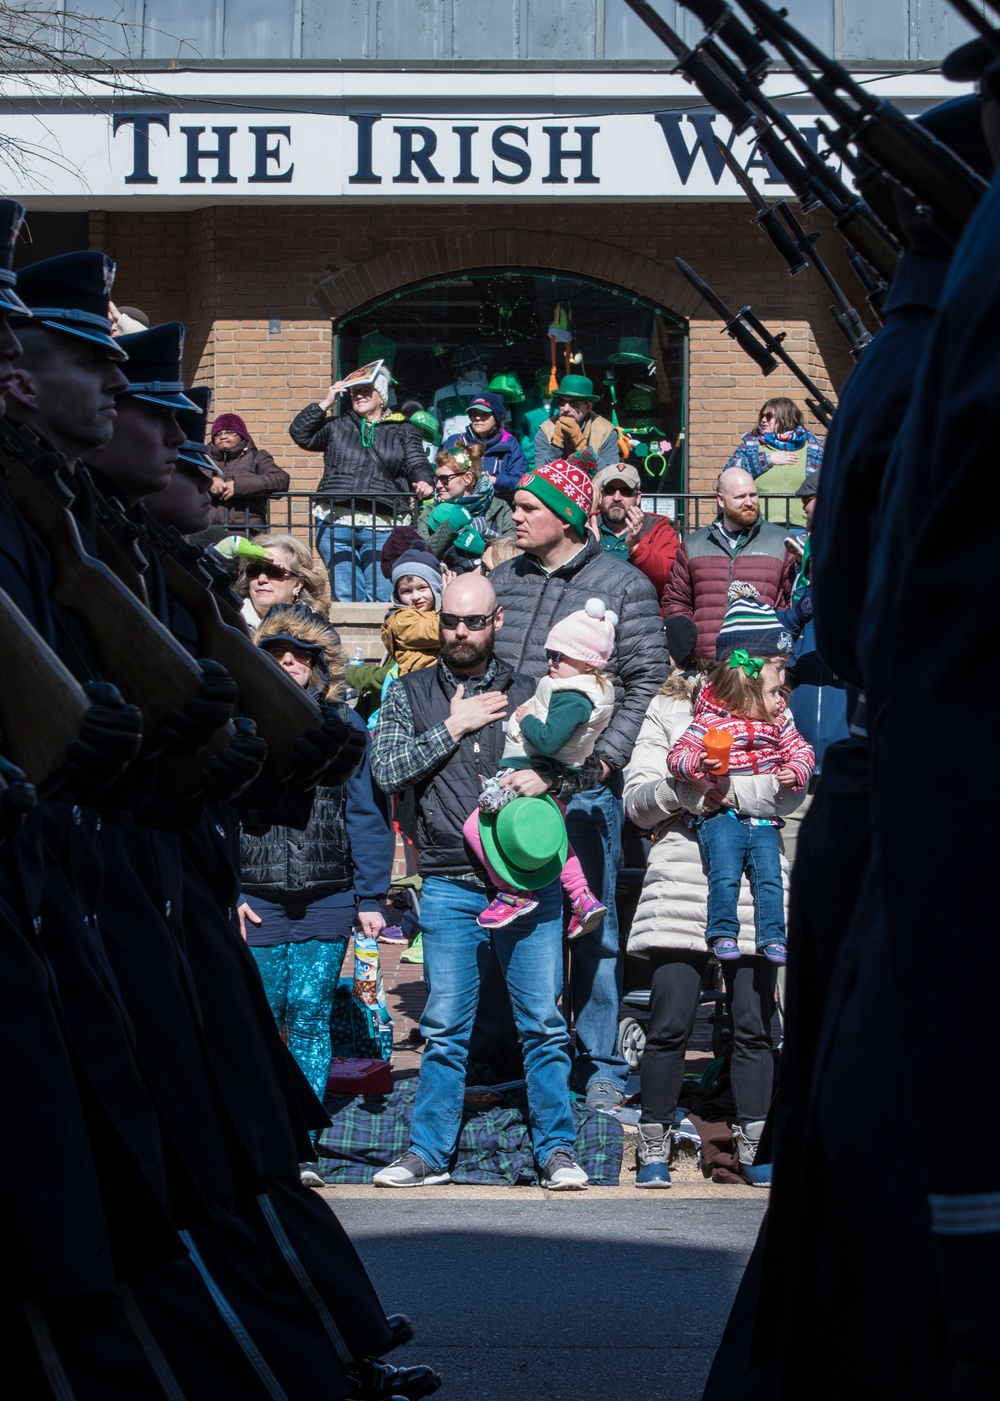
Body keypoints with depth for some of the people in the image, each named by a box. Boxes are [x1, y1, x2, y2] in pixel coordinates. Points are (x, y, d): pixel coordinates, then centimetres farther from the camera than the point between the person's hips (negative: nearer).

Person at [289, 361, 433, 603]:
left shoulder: (403, 431, 16)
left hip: (381, 527, -1)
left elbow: (417, 464, 5)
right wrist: (325, 404, 6)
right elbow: (300, 433, 9)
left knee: (381, 598, -8)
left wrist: (422, 482, -17)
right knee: (346, 597, -2)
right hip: (336, 525, 1)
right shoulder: (337, 427, 19)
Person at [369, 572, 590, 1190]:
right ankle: (430, 1153, 10)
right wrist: (453, 728, -5)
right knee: (445, 1028, 2)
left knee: (544, 1022, -1)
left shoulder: (528, 693, 11)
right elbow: (388, 770, -2)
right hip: (451, 886, 0)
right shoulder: (410, 694, 10)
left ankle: (557, 1150, 6)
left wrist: (545, 779, -11)